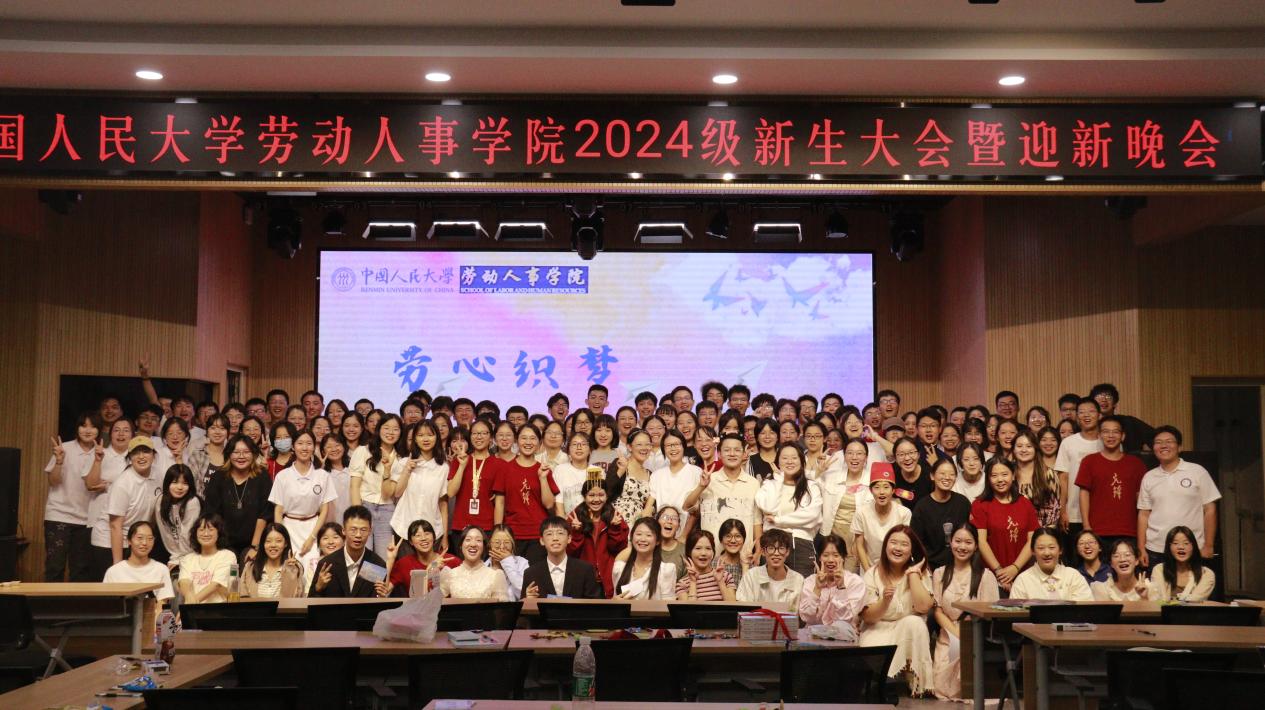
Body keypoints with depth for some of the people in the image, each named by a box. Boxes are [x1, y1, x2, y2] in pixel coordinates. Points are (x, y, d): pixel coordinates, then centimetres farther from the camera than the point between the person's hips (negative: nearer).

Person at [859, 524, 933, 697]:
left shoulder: (921, 573, 2)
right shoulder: (873, 574, 1)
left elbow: (923, 607, -18)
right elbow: (867, 617, -5)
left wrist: (912, 573, -13)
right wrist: (884, 601, -24)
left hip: (909, 632, 2)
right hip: (877, 630, -2)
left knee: (914, 622, -34)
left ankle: (914, 682, -21)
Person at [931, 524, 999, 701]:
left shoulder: (985, 575, 2)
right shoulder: (939, 574, 12)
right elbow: (938, 610, 5)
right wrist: (957, 634, -11)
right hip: (949, 637, 2)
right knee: (943, 680, -22)